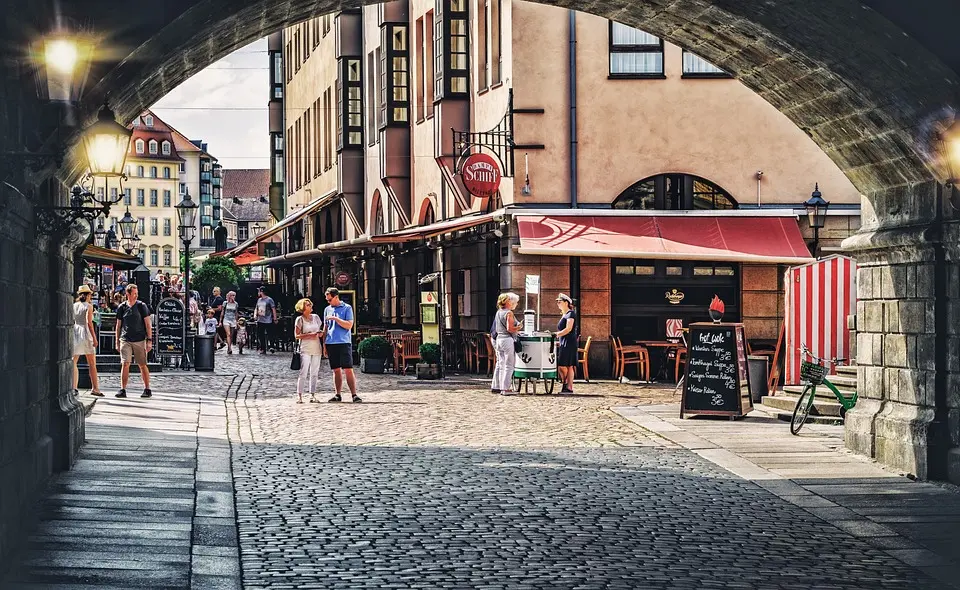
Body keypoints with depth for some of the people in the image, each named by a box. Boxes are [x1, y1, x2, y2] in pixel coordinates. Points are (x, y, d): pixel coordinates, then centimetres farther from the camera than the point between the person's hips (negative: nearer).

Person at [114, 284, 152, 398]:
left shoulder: (141, 306, 2)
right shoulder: (122, 307, 7)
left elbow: (148, 324, 2)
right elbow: (118, 325, 14)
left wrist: (149, 340, -4)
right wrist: (117, 342, 11)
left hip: (139, 340, -1)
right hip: (125, 340, 1)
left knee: (142, 365, 2)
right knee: (125, 364, -7)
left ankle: (147, 389, 10)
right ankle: (122, 390, -5)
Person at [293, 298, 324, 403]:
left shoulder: (316, 317, 11)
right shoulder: (300, 319, -3)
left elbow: (320, 330, 21)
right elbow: (296, 335, -6)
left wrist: (319, 333, -3)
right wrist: (310, 335, -17)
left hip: (317, 349, 5)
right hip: (305, 349, -5)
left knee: (314, 373, 6)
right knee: (303, 373, -10)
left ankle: (313, 395, 9)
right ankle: (299, 396, -8)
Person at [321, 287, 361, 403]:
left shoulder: (347, 308, 0)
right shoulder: (327, 309, 15)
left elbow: (349, 325, -8)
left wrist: (335, 318, -14)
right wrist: (324, 345, 15)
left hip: (344, 342, -4)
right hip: (331, 344, 5)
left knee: (348, 369, -9)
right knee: (336, 370, 7)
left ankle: (354, 394, -10)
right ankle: (337, 395, 11)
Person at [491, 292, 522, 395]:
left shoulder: (498, 312, 13)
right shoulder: (509, 313, -13)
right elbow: (510, 329, -20)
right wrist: (518, 327, -3)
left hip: (499, 339, 9)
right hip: (507, 340, -9)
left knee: (500, 364, 16)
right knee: (508, 365, -5)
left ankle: (496, 386, 20)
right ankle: (506, 388, -6)